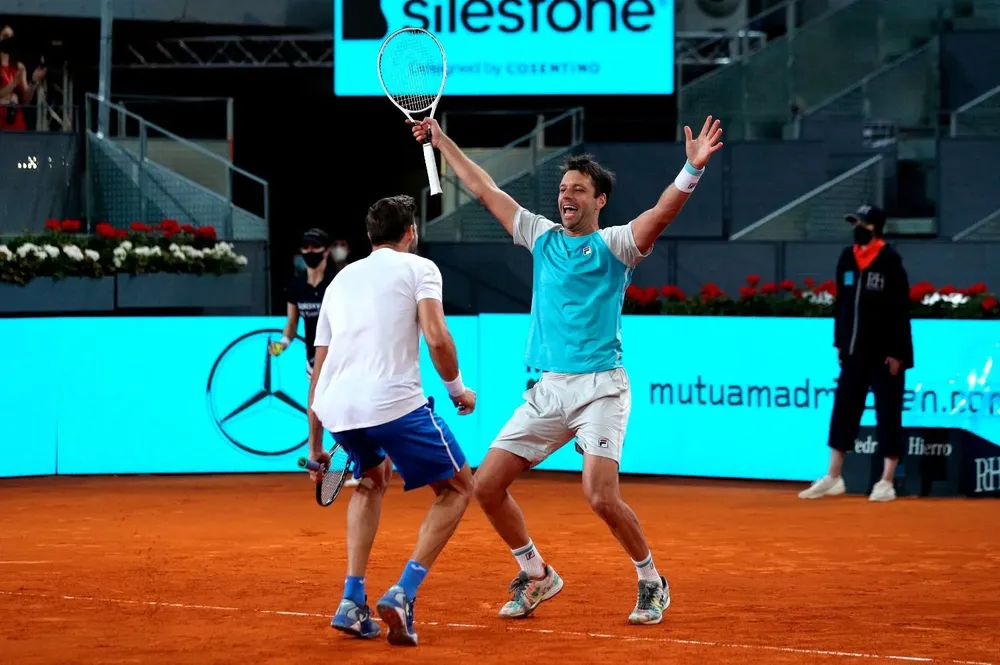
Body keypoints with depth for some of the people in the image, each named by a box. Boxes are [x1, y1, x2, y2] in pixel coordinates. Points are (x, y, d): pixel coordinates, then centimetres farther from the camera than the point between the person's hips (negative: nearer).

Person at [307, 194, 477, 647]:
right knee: (457, 489, 13)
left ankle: (352, 602, 20)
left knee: (371, 480, 34)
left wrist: (315, 446, 34)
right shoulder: (418, 268, 10)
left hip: (335, 406, 6)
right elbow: (436, 338, -8)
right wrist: (457, 388, 10)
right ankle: (402, 594, -6)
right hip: (394, 401, -6)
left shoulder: (341, 279, 26)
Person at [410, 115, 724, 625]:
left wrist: (692, 168, -35)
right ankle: (536, 575, 20)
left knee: (601, 496, -20)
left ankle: (652, 583, 1)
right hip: (546, 391, 6)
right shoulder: (542, 236, 14)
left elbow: (662, 212, -19)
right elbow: (484, 189, 22)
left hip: (598, 387, -6)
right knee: (487, 485, 0)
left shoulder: (614, 245, -2)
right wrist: (442, 142, 25)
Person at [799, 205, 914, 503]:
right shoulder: (847, 259, 7)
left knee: (888, 416, -1)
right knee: (843, 411, 6)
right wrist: (840, 343, 11)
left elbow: (900, 309, -12)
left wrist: (897, 354, -15)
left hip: (885, 354, -6)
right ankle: (833, 478, 11)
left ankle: (886, 482, 4)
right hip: (854, 352, 6)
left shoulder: (890, 261, -10)